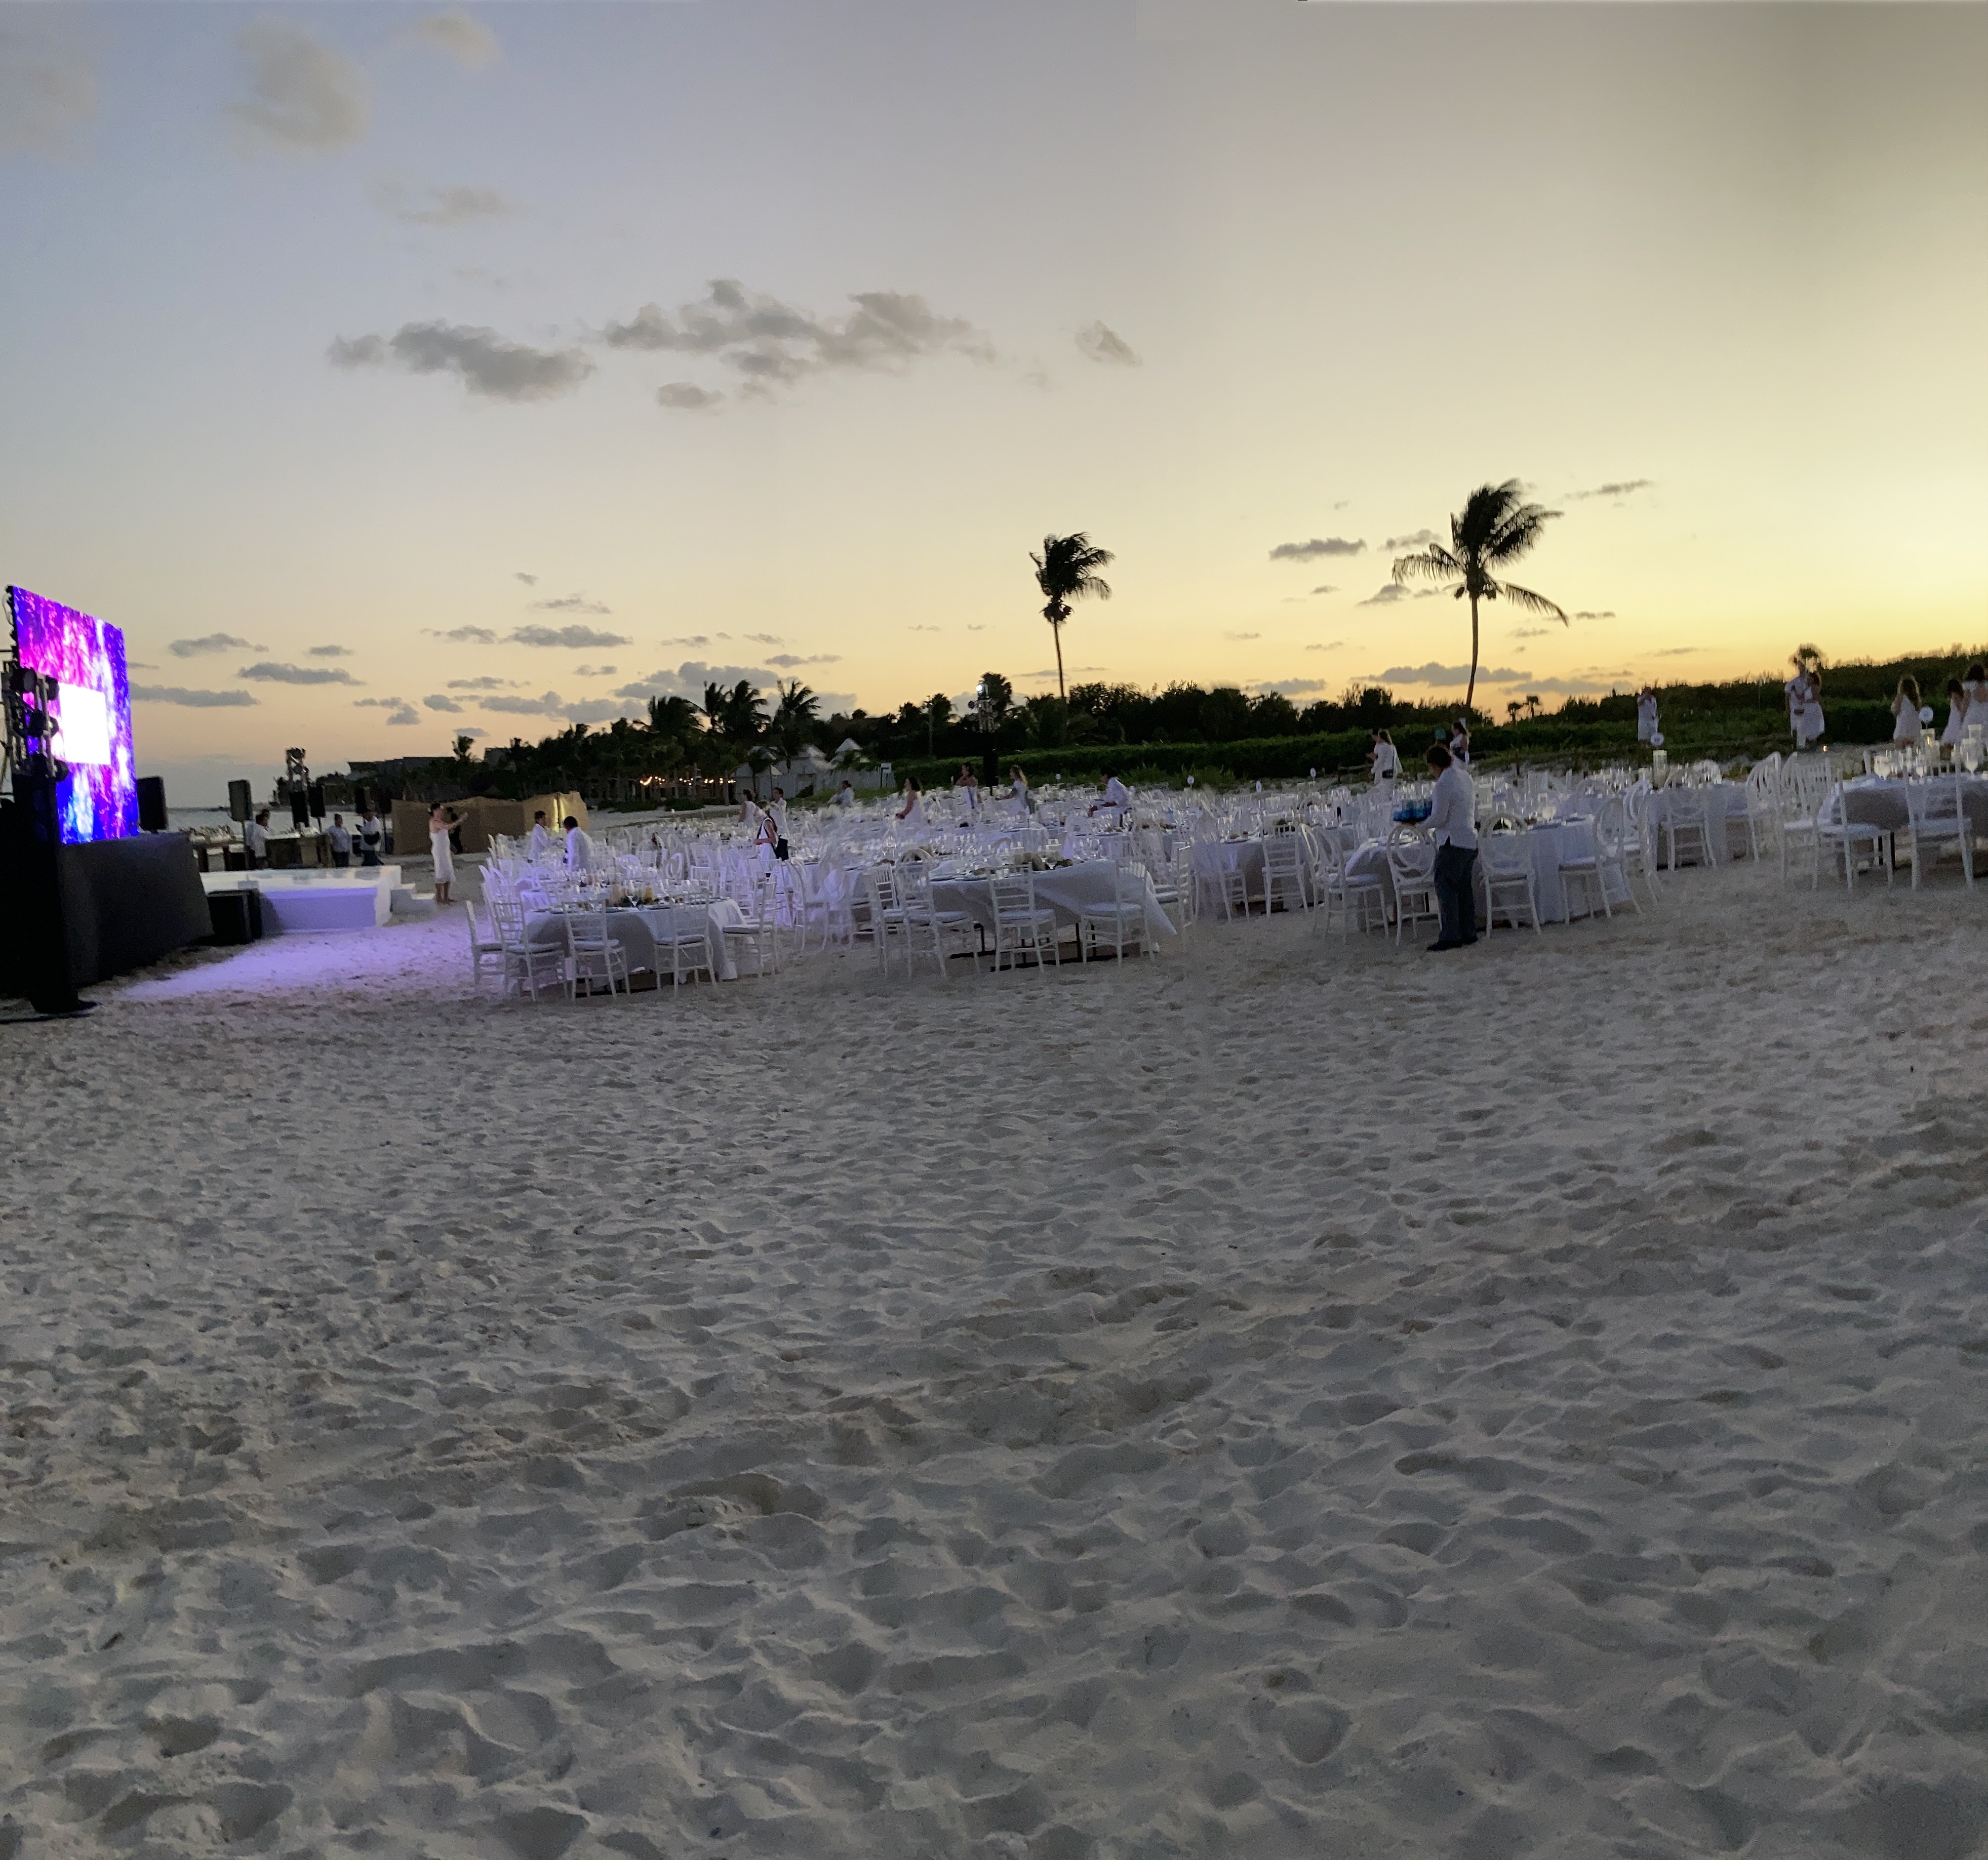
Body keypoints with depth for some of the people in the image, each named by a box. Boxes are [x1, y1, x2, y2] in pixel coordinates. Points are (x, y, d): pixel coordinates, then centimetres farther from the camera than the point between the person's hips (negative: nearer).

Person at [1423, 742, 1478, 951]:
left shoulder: (1444, 784, -16)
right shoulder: (1465, 776, 10)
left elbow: (1438, 820, -17)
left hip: (1453, 843, -9)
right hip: (1471, 841, 9)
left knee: (1446, 887, -6)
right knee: (1465, 887, 13)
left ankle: (1450, 936, -8)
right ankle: (1469, 932, 16)